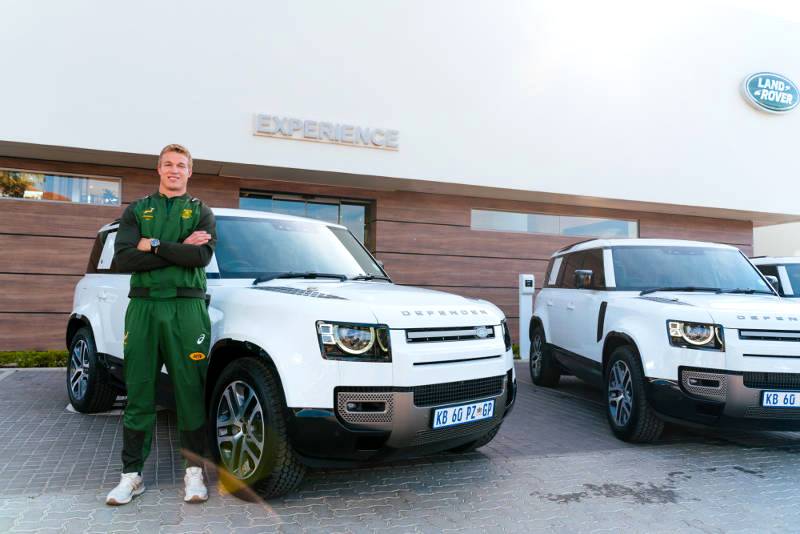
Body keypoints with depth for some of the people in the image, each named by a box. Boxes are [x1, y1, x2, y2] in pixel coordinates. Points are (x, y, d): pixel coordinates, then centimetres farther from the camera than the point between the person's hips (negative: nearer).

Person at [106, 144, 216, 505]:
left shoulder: (201, 213, 12)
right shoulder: (136, 211, 15)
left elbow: (201, 256, -8)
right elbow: (124, 258, -2)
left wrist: (152, 246, -7)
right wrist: (178, 250, -7)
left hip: (186, 308, -1)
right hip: (143, 306, 2)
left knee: (191, 391, -1)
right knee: (139, 392, 5)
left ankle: (194, 471, 10)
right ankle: (132, 474, 16)